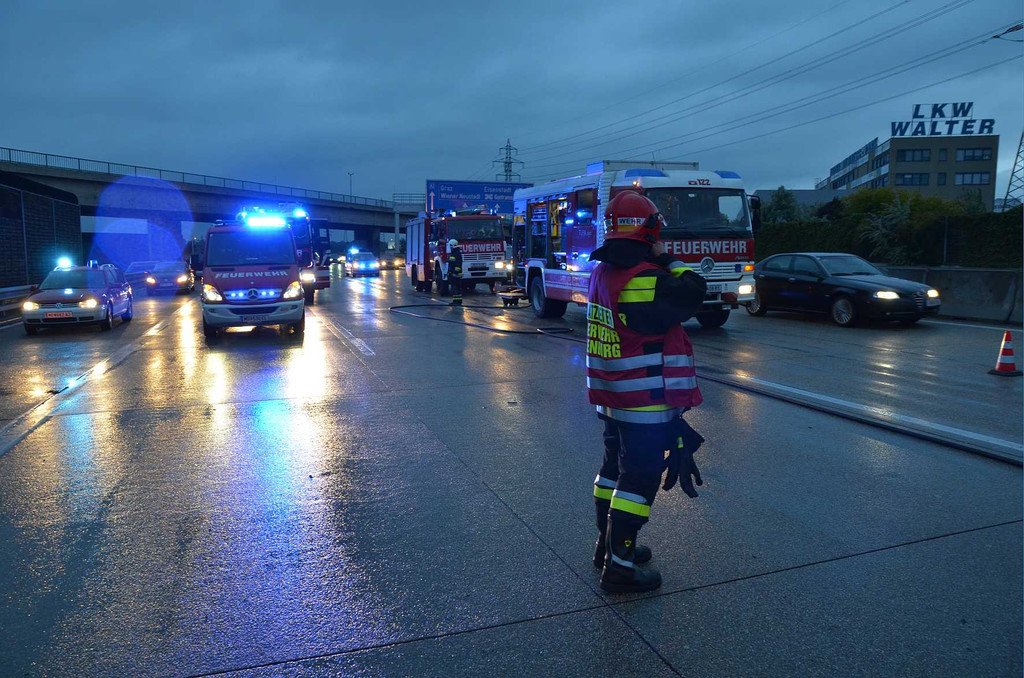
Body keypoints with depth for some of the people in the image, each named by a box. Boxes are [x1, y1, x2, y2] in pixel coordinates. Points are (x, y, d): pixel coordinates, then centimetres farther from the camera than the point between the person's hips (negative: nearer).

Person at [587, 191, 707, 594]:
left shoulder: (603, 272, 6)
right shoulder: (646, 280, -22)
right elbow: (694, 293, -15)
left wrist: (656, 262, 6)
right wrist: (665, 258, -5)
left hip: (610, 397, 9)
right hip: (646, 402, -9)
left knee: (615, 467, 20)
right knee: (638, 479, 0)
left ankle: (608, 545, 35)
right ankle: (619, 567, 8)